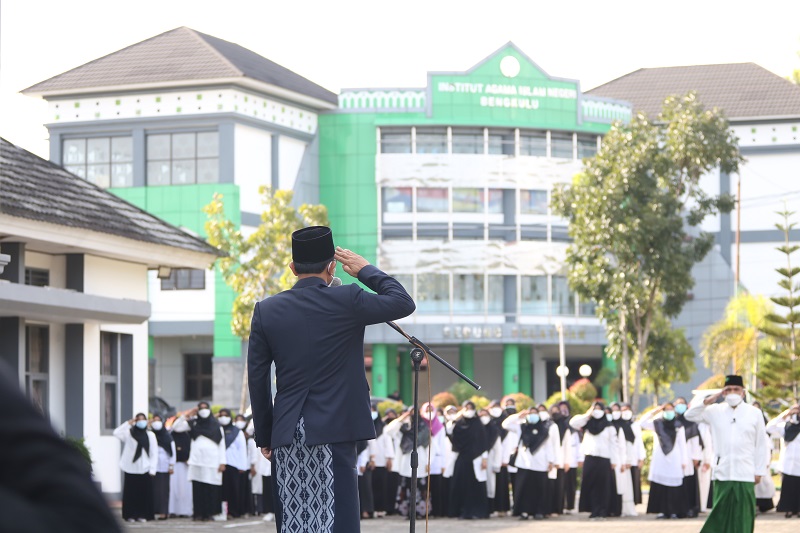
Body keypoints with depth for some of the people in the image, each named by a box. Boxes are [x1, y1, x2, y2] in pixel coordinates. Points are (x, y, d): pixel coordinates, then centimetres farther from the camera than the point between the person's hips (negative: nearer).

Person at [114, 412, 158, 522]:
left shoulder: (150, 435, 8)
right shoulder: (129, 433, 6)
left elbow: (154, 453, 5)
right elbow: (117, 433, -13)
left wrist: (152, 470, -3)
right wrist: (128, 423, -11)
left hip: (145, 469, 1)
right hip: (131, 469, -1)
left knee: (144, 493, 0)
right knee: (131, 493, -1)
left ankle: (142, 515, 8)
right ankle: (131, 515, 6)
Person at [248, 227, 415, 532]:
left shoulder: (266, 310, 3)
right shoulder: (347, 301, -7)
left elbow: (258, 379, 6)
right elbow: (404, 303, 3)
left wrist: (264, 435, 14)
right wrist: (366, 270, 13)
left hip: (287, 437, 4)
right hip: (333, 431, -3)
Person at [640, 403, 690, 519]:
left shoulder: (679, 426, 9)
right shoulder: (657, 424, 11)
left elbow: (683, 445, 8)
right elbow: (643, 423, -1)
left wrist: (684, 461, 2)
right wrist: (654, 412, -1)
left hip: (674, 460, -1)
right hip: (659, 460, 1)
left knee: (674, 485, -6)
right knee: (659, 486, -5)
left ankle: (674, 511, -1)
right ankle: (662, 510, -2)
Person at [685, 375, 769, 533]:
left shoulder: (754, 413, 2)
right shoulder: (715, 411, 7)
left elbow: (761, 445, 4)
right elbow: (690, 415, 5)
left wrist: (759, 471, 2)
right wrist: (709, 400, -3)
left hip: (745, 474, -2)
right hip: (722, 472, 2)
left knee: (743, 517, -1)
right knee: (721, 515, 3)